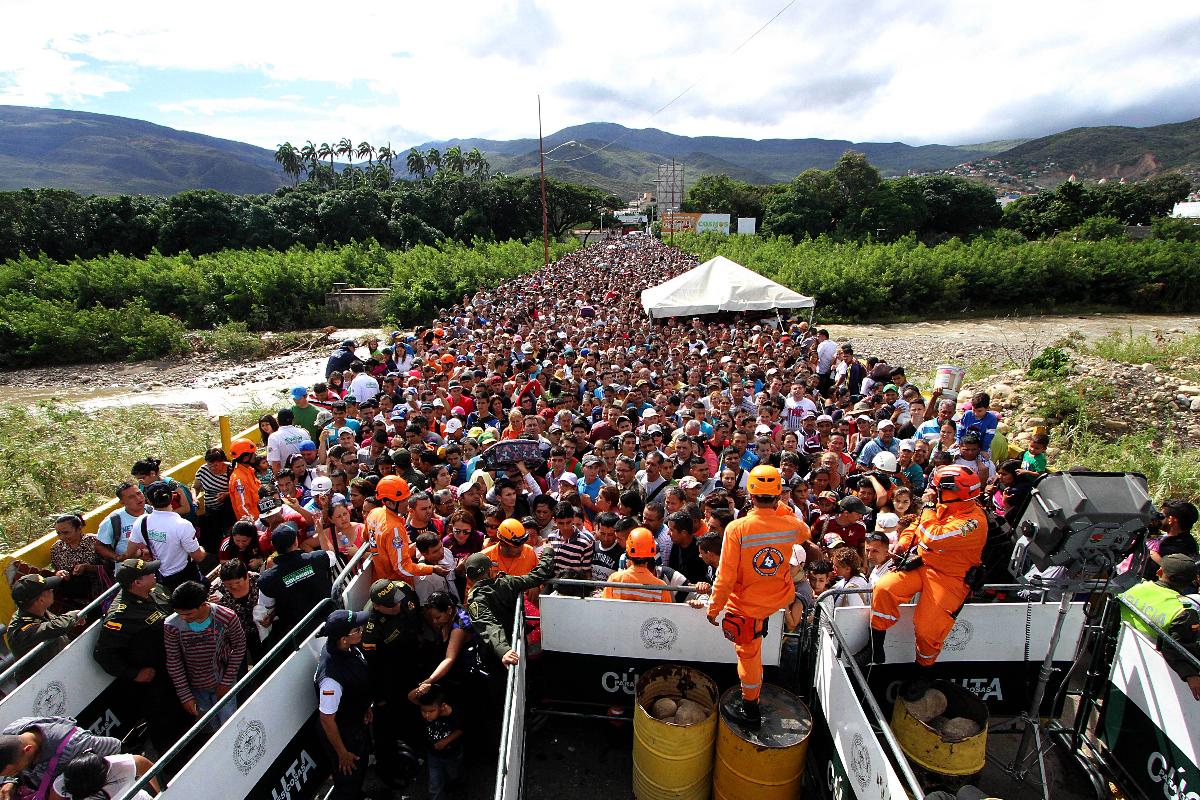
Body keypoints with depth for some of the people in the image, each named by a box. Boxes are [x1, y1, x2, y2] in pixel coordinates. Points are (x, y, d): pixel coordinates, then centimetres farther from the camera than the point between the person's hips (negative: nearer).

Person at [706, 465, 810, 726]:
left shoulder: (737, 528, -27)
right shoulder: (791, 525, -16)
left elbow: (726, 576, -22)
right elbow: (804, 533, 12)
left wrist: (714, 608, -8)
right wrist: (780, 508, 10)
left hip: (747, 605, -3)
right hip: (780, 598, 3)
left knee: (748, 654, 16)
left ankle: (750, 707, 33)